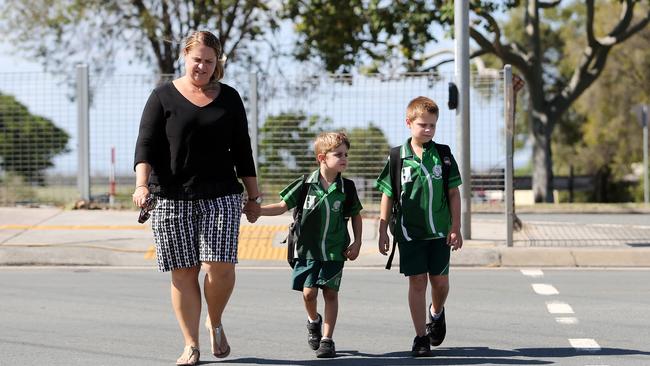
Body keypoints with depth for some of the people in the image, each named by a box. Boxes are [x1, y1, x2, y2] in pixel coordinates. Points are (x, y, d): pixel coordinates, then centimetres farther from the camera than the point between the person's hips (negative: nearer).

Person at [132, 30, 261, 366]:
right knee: (183, 272, -2)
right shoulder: (163, 97, 4)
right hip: (171, 197, -1)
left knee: (220, 266, -12)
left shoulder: (229, 98, 12)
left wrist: (253, 195, 15)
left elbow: (242, 150, 16)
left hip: (221, 196, 1)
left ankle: (215, 323, 15)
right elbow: (146, 145, -4)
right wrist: (142, 184, -19)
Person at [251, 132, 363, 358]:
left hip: (335, 250, 0)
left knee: (330, 292, -1)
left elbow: (356, 215, 11)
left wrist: (357, 243, 3)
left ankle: (327, 340, 6)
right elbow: (283, 206, -2)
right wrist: (256, 210, -14)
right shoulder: (306, 184, -5)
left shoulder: (346, 187, -2)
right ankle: (313, 321, 29)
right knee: (308, 291, -4)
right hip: (309, 249, 0)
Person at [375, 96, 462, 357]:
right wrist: (382, 231, 1)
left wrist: (456, 228, 1)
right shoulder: (398, 157, -3)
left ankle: (436, 313, 38)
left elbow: (453, 193, 5)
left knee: (440, 281, 5)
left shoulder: (443, 155, 1)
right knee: (417, 281, -1)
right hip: (409, 232, -1)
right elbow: (387, 196, 3)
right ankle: (421, 337, 6)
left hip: (439, 231, 1)